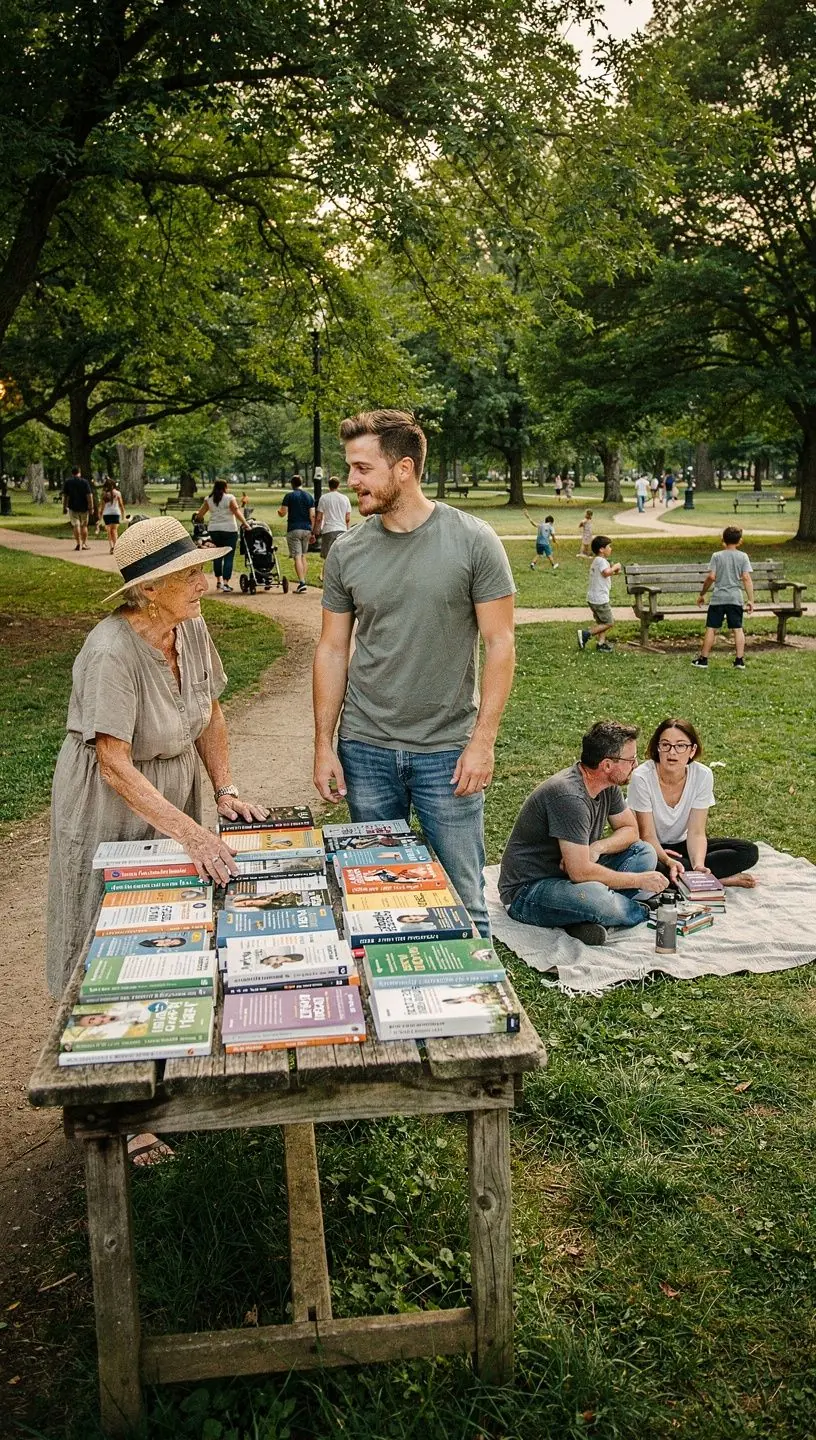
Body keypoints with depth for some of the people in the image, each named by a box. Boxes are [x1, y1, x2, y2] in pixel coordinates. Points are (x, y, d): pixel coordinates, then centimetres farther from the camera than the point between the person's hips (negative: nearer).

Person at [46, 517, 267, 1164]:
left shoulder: (191, 629, -8)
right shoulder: (111, 654, -30)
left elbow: (210, 714, 7)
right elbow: (116, 766, -30)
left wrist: (226, 790, -2)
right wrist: (193, 834, -34)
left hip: (176, 798, 7)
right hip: (112, 815, -6)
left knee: (175, 944, 14)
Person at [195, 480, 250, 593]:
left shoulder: (209, 499, 6)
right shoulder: (230, 498, -5)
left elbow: (199, 515, 8)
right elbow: (237, 512, -15)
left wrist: (197, 516, 29)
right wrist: (245, 523, -16)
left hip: (214, 530, 4)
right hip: (229, 530, -4)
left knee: (218, 556, 17)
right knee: (229, 557, -2)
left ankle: (218, 581, 22)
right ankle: (225, 583, -9)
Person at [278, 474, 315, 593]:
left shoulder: (289, 496, -4)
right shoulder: (309, 496, 8)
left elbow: (283, 513, -7)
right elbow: (312, 515, 4)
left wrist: (279, 510, 17)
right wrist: (312, 532, 9)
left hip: (294, 529, -4)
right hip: (306, 529, 4)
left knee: (297, 557, -8)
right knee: (303, 556, 15)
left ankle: (302, 583, -18)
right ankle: (303, 582, 15)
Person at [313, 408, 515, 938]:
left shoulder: (473, 541, -7)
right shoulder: (348, 552, 2)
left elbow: (499, 644, -6)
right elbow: (332, 650, 8)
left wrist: (483, 741, -11)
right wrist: (324, 744, 4)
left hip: (448, 751, -3)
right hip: (365, 751, 3)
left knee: (463, 902, 5)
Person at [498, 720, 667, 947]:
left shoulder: (608, 785, -1)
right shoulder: (570, 797, -29)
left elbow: (630, 829, 11)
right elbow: (580, 872, -30)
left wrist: (597, 848, -12)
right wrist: (638, 880, -18)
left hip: (568, 875, 9)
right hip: (527, 892, -9)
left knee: (644, 852, 1)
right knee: (594, 897, -38)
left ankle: (587, 919, -12)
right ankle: (644, 912, -4)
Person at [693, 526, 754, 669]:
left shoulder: (717, 556, -2)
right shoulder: (743, 556, 1)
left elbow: (711, 577, -7)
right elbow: (746, 578, -5)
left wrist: (702, 594, 4)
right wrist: (750, 600, -2)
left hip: (718, 598, -1)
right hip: (735, 598, 1)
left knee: (711, 629, 4)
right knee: (738, 629, 5)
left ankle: (703, 659, 7)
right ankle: (739, 660, 2)